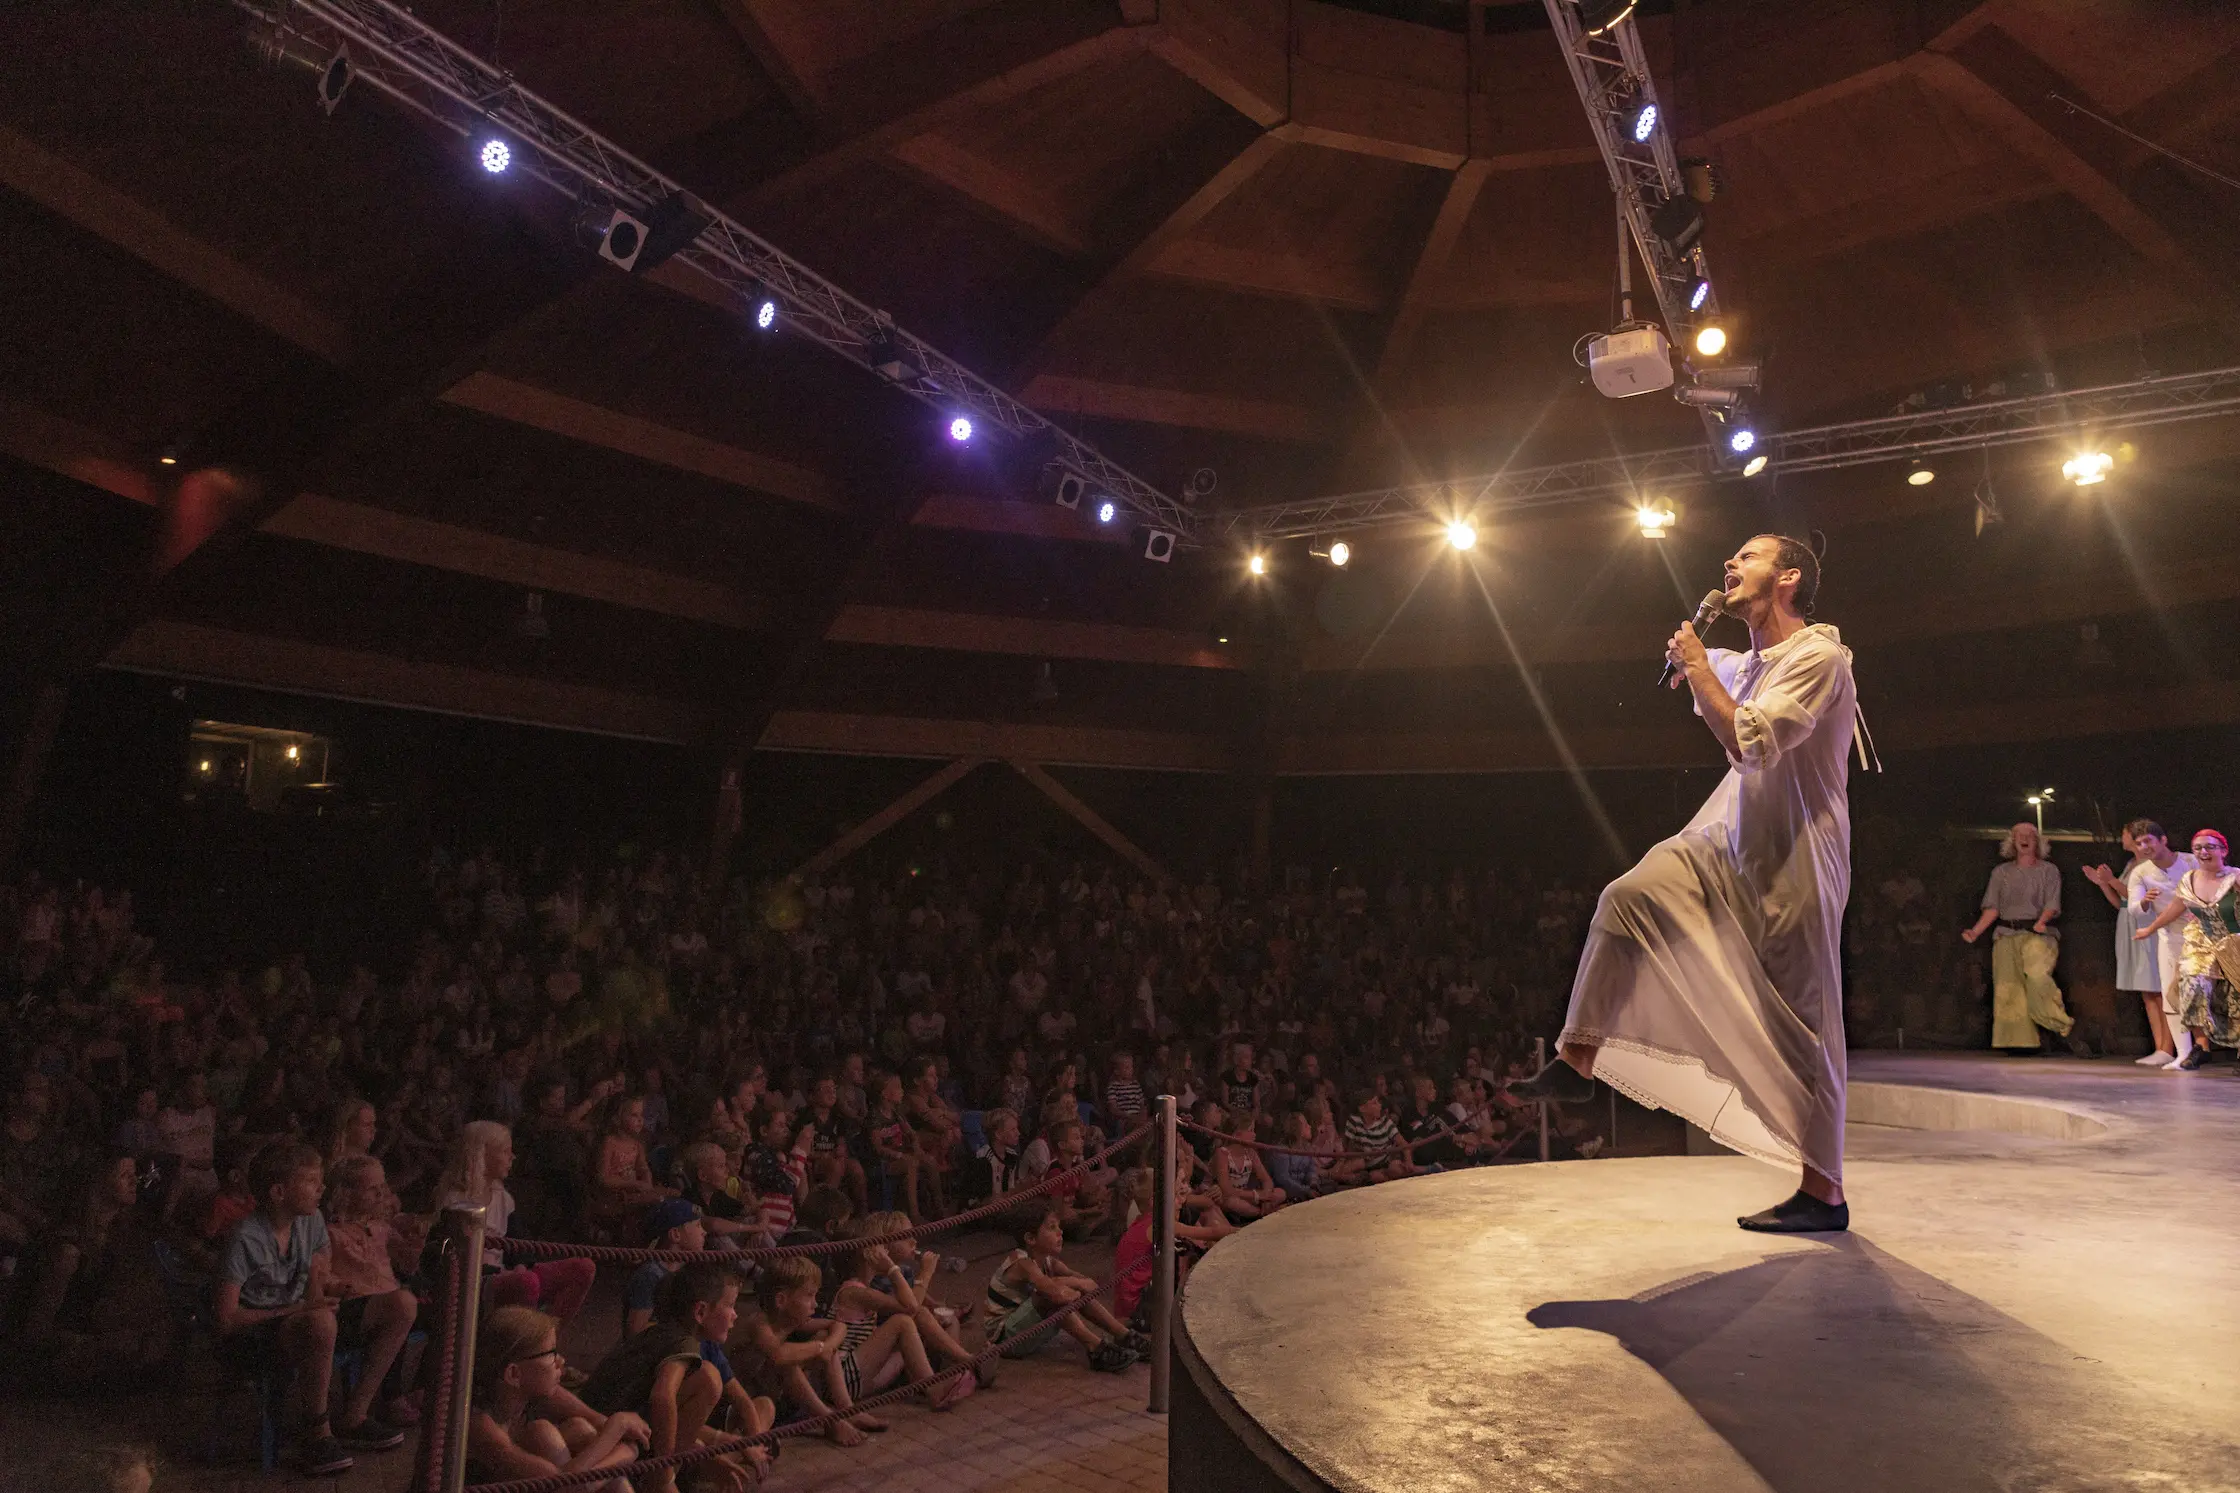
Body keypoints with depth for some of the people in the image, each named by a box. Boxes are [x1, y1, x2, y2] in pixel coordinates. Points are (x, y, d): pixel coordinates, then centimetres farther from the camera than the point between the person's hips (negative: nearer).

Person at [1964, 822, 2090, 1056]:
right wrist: (1975, 931, -5)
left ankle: (2066, 1029, -19)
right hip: (2006, 935, 3)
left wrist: (2042, 921, -21)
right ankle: (2028, 1040, -2)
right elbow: (1992, 908, 10)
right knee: (2008, 988, -6)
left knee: (2038, 977, -27)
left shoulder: (2048, 870, 10)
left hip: (2037, 934, -3)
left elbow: (2052, 905, 0)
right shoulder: (2001, 872, 16)